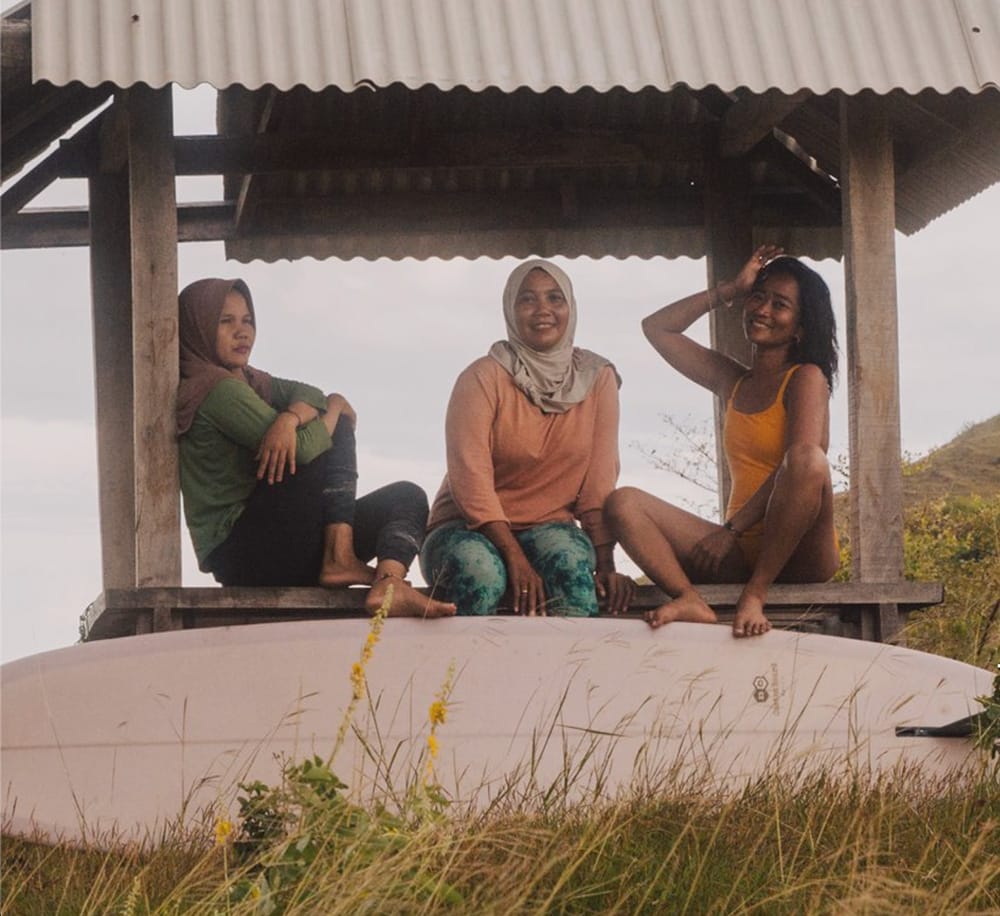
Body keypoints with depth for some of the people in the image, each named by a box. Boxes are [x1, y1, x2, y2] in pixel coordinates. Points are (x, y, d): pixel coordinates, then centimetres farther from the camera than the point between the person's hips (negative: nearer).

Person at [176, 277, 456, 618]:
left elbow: (309, 395, 5)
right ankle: (339, 560, -21)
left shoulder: (246, 380, 20)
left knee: (407, 497, 1)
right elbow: (304, 449, -19)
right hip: (241, 549, -9)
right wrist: (335, 409, 1)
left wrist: (289, 418, -18)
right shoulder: (215, 389, -13)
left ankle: (389, 583, -29)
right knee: (338, 427, -8)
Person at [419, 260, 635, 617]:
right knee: (479, 570, -38)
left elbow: (599, 481, -1)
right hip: (470, 529, -2)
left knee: (571, 558, -34)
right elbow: (471, 480, -16)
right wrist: (516, 559, -26)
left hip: (550, 529, 2)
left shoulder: (597, 379, 4)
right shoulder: (484, 377, -8)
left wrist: (605, 565, -13)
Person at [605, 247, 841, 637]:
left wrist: (733, 528, -20)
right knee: (624, 502, -10)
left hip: (796, 554, -6)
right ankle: (691, 601, -35)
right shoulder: (732, 382, 18)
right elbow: (656, 328, 23)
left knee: (810, 458, -35)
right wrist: (730, 291, 17)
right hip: (741, 551, 6)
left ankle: (754, 596, -33)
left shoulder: (806, 378, -1)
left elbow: (802, 463, -16)